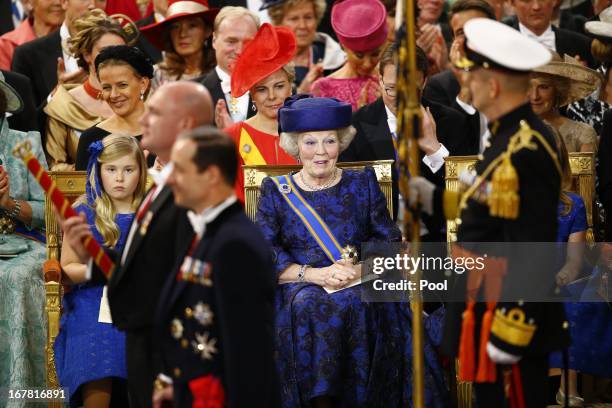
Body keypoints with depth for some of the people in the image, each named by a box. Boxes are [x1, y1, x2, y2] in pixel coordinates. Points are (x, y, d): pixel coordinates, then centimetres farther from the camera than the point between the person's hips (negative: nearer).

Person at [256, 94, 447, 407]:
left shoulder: (362, 183, 15)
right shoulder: (276, 191, 11)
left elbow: (390, 241, 7)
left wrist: (362, 266, -15)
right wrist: (315, 274, -17)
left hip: (360, 285, 1)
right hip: (299, 287, -1)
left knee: (357, 304, -34)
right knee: (308, 307, -35)